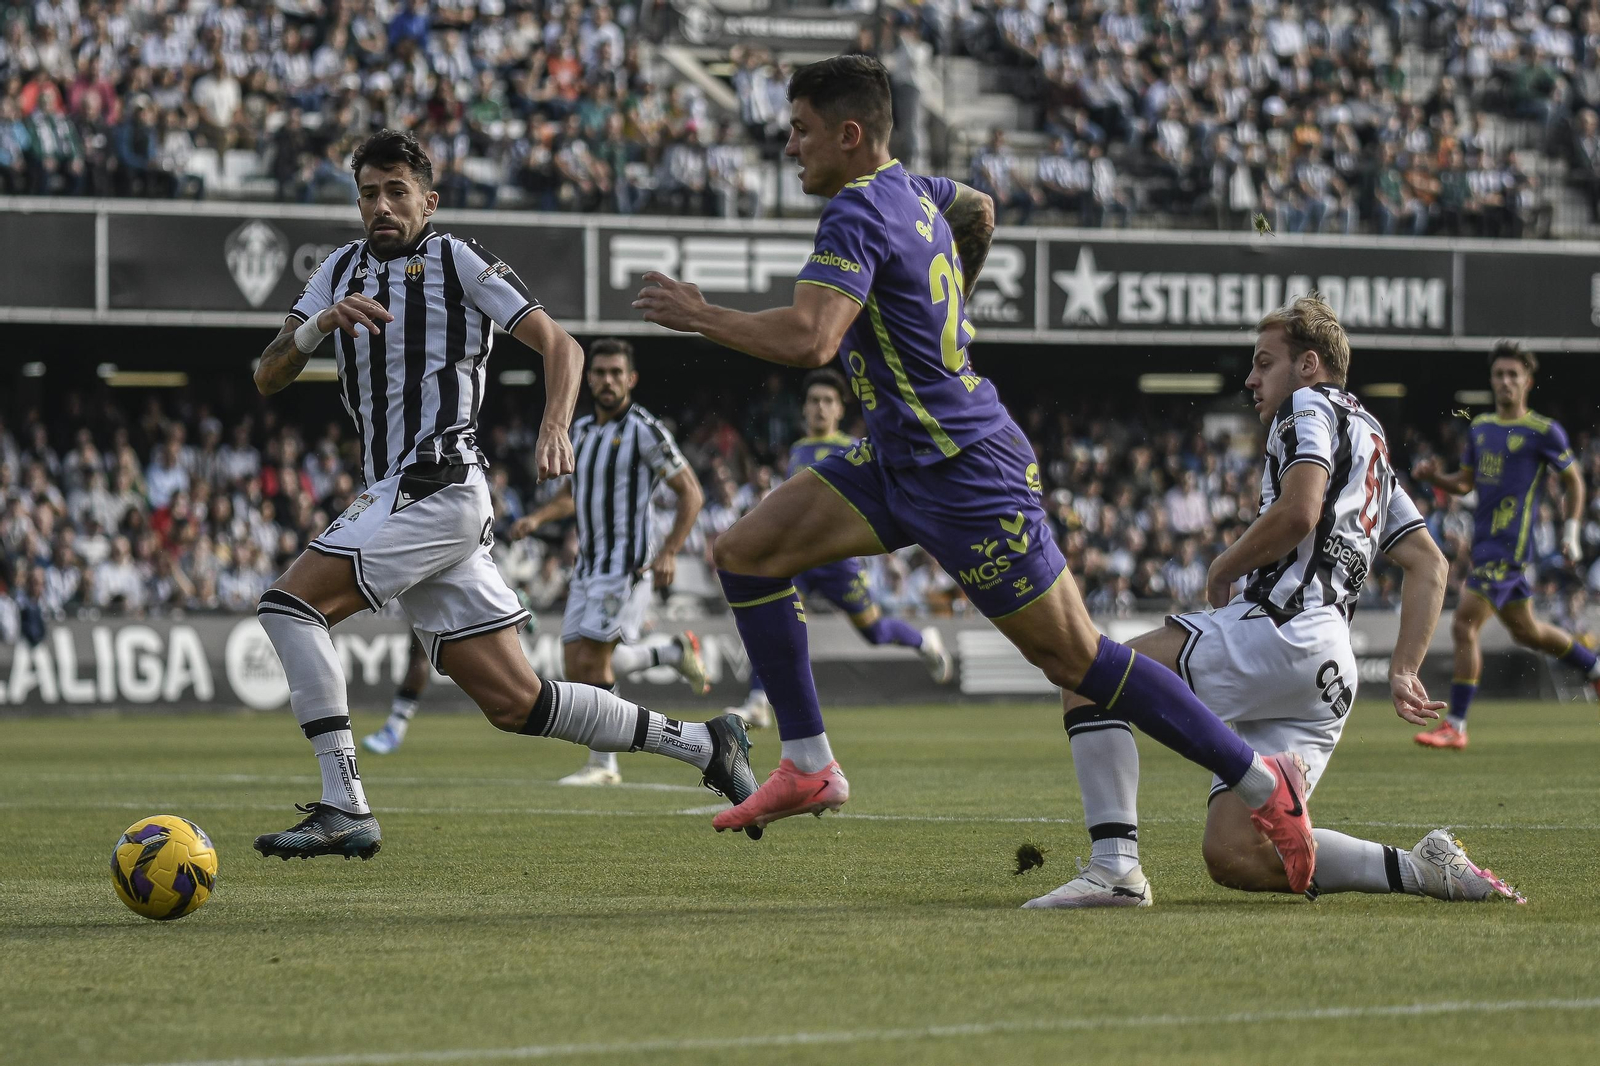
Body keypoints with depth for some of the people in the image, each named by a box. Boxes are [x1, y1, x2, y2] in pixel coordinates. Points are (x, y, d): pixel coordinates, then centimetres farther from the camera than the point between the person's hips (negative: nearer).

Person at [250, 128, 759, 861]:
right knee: (513, 702, 4)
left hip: (439, 489, -7)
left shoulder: (456, 260, 2)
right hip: (394, 498, 7)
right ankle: (701, 745, 14)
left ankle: (343, 810, -21)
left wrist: (554, 430, -20)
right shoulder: (341, 271, 21)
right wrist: (321, 323, -8)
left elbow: (560, 345, -2)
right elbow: (268, 378, 12)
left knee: (289, 603, -19)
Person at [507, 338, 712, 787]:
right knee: (577, 666, 4)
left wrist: (669, 552, -16)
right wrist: (537, 518, 8)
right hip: (588, 564, 8)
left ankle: (603, 764, -2)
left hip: (628, 565, -8)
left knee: (592, 660, -13)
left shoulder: (643, 430, -10)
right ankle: (676, 652, 24)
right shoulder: (582, 429, 13)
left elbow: (691, 493, -7)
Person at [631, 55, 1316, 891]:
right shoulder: (910, 189, 7)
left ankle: (1262, 783, 2)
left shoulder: (859, 212, -20)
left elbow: (808, 339, -33)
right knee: (744, 553, 3)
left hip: (964, 474, -10)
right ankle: (809, 767, 6)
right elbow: (978, 209, 31)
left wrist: (697, 316, -21)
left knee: (1074, 658, -5)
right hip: (899, 460, 10)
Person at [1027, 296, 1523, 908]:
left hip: (1282, 628, -9)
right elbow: (1430, 565, 28)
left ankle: (1115, 866, -19)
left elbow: (1298, 511, -14)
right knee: (1233, 856, 1)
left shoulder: (1310, 406, 5)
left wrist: (1223, 570, 0)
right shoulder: (1372, 446, 32)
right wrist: (1403, 671, 20)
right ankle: (1422, 869, -6)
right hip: (1330, 673, 9)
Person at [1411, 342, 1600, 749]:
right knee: (1525, 630, 20)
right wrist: (1435, 476, 1)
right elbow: (1466, 482, 20)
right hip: (1484, 543, 8)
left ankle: (1455, 726, -10)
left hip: (1508, 547, -8)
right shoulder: (1480, 427, 12)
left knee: (1463, 625, -14)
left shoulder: (1544, 432, -6)